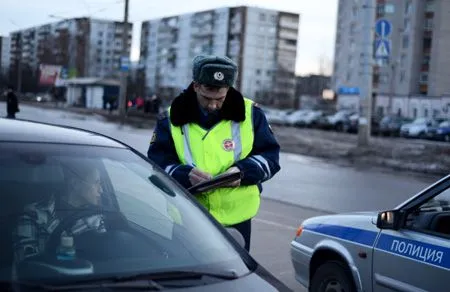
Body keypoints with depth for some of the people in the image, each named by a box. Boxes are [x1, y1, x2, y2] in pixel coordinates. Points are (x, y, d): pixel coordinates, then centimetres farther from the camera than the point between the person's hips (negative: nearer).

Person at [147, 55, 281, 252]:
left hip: (236, 220, 1)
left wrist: (243, 171, -18)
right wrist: (185, 175, -24)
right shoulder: (171, 118, -1)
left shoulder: (249, 113, -1)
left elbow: (270, 156, 2)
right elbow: (157, 163, -4)